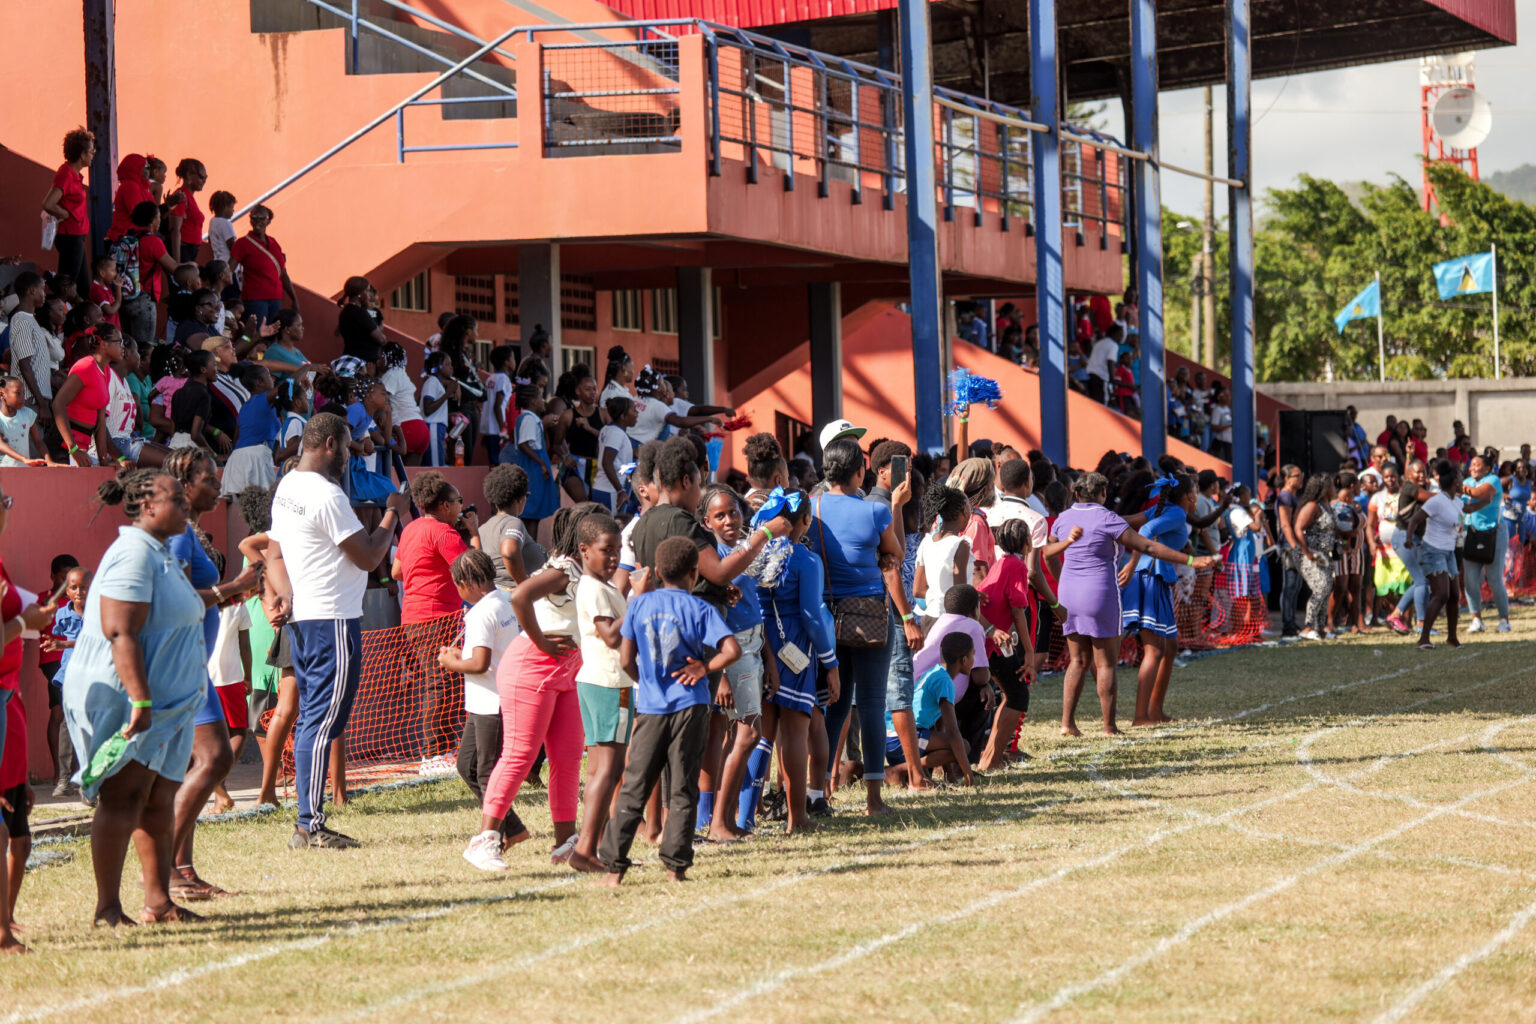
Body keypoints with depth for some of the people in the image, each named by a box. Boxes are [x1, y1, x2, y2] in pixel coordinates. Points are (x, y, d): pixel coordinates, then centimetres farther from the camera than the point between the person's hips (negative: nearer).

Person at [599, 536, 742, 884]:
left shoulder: (640, 604, 4)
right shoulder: (699, 609, -3)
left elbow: (626, 659, 3)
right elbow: (732, 650, -14)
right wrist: (704, 667, 0)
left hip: (650, 708, 2)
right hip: (689, 708, -2)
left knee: (633, 789, 3)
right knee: (683, 790, 5)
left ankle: (614, 866, -2)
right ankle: (676, 866, 3)